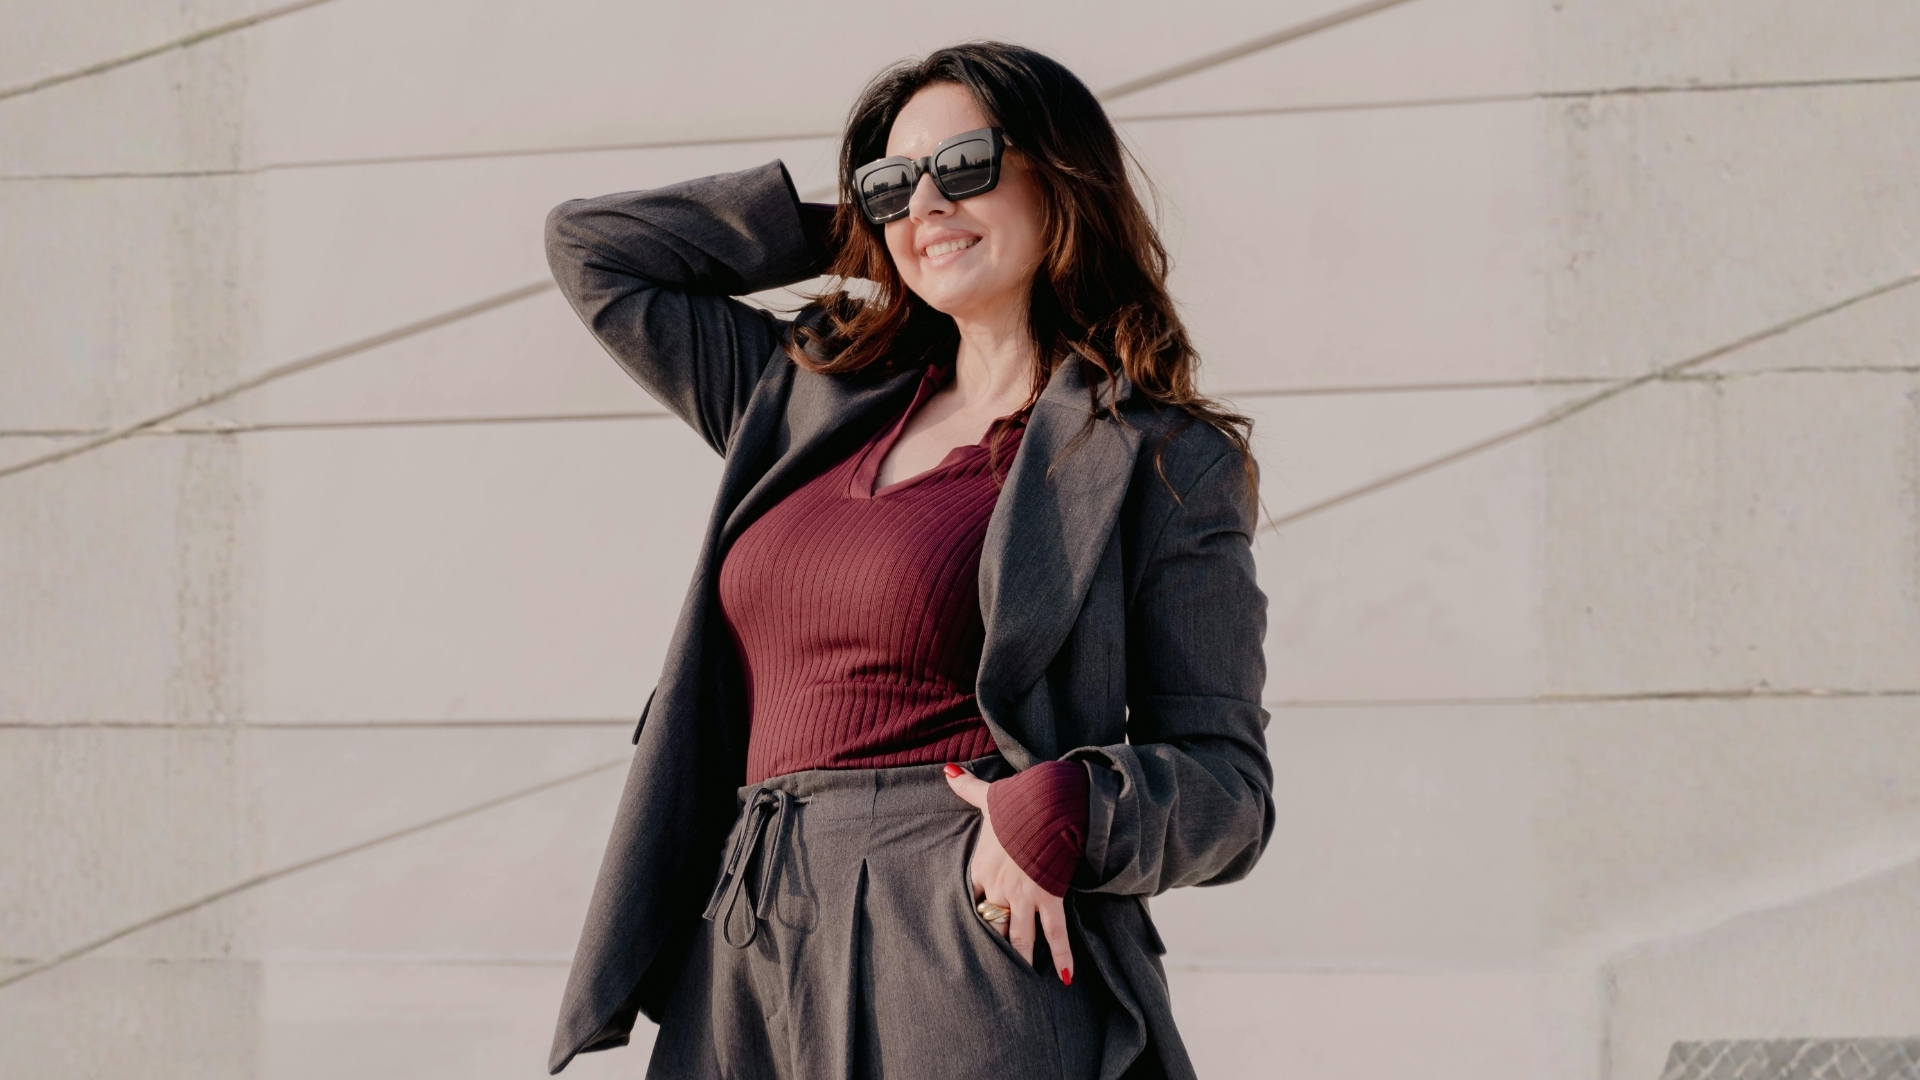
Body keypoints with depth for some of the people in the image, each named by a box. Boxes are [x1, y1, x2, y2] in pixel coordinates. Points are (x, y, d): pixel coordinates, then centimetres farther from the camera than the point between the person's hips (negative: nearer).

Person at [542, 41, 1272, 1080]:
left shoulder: (1156, 460, 3)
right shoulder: (813, 399, 19)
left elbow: (1227, 781, 1)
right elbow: (595, 248, 28)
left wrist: (1063, 812, -19)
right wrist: (846, 230, 24)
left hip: (972, 971, -5)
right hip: (744, 968, 6)